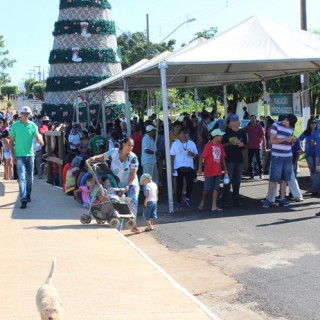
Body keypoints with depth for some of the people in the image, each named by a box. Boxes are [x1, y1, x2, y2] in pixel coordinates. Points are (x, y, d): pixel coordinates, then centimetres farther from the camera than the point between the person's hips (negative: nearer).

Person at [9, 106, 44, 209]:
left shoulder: (33, 125, 1)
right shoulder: (15, 125, -2)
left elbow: (37, 137, -7)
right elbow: (11, 141, 1)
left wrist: (40, 141, -31)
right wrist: (13, 155, -5)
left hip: (30, 155, 2)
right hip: (19, 156, -2)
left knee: (30, 177, 13)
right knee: (22, 177, -10)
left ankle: (28, 194, 34)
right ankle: (23, 200, -13)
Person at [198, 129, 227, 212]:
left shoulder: (220, 145, 6)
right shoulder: (208, 145, -13)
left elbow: (222, 157, 12)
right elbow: (202, 157, -13)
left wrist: (225, 168, 10)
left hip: (218, 171, 6)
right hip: (209, 171, -5)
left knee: (216, 188, 4)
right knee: (207, 189, 5)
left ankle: (214, 206, 8)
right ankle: (202, 202, 28)